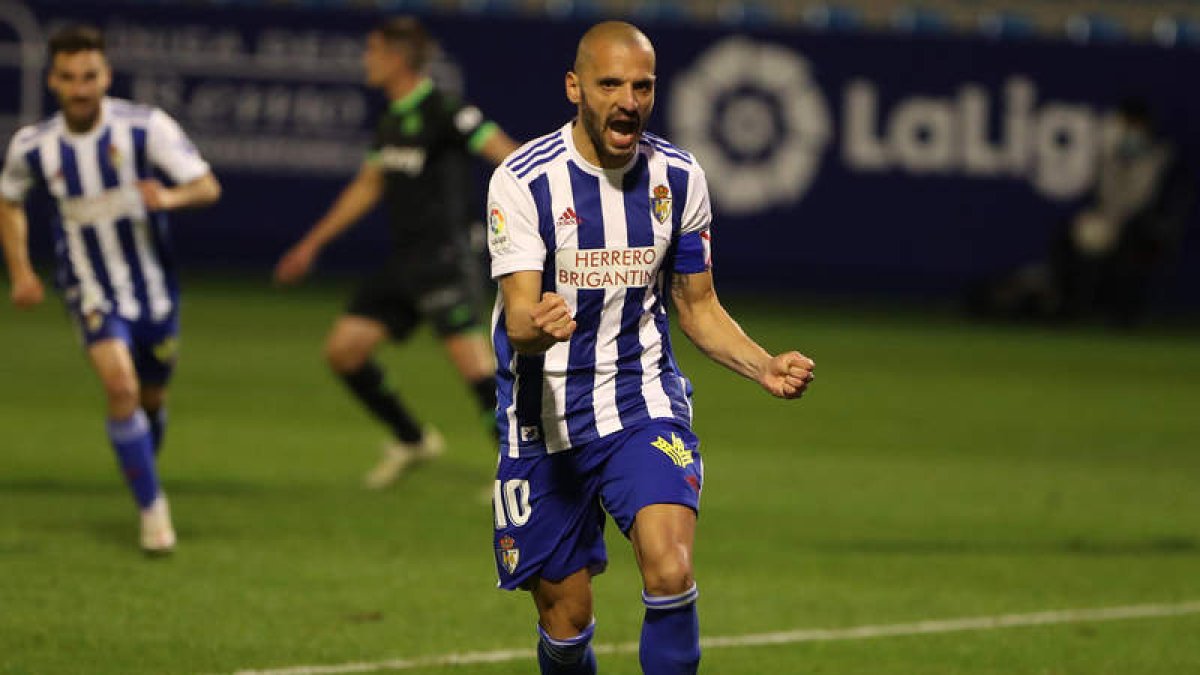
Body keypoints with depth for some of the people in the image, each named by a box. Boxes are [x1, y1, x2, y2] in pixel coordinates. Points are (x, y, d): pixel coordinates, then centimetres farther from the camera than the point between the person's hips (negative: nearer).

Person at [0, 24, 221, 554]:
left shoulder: (145, 127, -16)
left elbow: (208, 187, -20)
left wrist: (170, 197, -42)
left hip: (153, 287, 1)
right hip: (92, 291, -1)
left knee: (152, 397, 14)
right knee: (121, 387, -22)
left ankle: (146, 465, 46)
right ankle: (152, 509, -12)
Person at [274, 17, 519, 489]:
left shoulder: (443, 112, -12)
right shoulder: (392, 122, 14)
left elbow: (508, 154, -17)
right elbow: (367, 187, 26)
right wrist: (311, 246, 30)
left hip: (444, 259, -9)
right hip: (404, 264, 9)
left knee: (475, 365, -15)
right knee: (342, 348, 7)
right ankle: (411, 440, 21)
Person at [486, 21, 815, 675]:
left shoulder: (678, 178, -1)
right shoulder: (522, 180, -12)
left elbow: (697, 307, 11)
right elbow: (519, 318, -20)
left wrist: (766, 367, -7)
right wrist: (538, 327, -45)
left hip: (644, 405, 1)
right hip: (547, 418, -1)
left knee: (670, 570, -23)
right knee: (564, 620, 3)